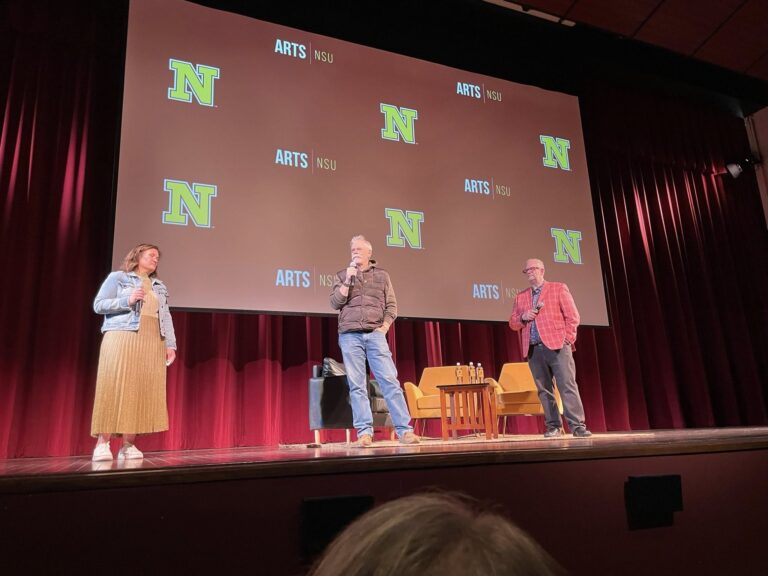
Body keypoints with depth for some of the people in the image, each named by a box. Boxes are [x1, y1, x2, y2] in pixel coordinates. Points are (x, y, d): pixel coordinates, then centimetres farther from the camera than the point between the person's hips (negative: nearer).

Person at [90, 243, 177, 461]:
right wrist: (127, 301, -13)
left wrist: (170, 344, 5)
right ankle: (103, 443, -4)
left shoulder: (159, 286, 23)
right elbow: (98, 304, 1)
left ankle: (128, 444, 1)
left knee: (142, 390, -3)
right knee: (114, 388, -10)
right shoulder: (118, 277, 9)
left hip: (152, 342, 5)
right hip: (122, 337, -4)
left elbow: (166, 317, 16)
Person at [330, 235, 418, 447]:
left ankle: (404, 429, -5)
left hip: (375, 334, 0)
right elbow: (335, 303, 3)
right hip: (350, 336, 0)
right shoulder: (342, 275, 15)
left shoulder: (381, 275, 15)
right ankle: (364, 431, 0)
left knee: (390, 380, -7)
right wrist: (348, 279, -4)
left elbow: (391, 306, 10)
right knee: (357, 385, -3)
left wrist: (384, 326, -4)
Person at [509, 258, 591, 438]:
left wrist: (567, 339, -5)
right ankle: (553, 426, 11)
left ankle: (577, 425, -7)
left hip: (557, 346, -4)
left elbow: (572, 316, 4)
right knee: (544, 390, 4)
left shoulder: (558, 288, 8)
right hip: (534, 350, 4)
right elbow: (513, 324, 18)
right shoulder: (520, 297, 19)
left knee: (568, 386, -10)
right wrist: (523, 317, -3)